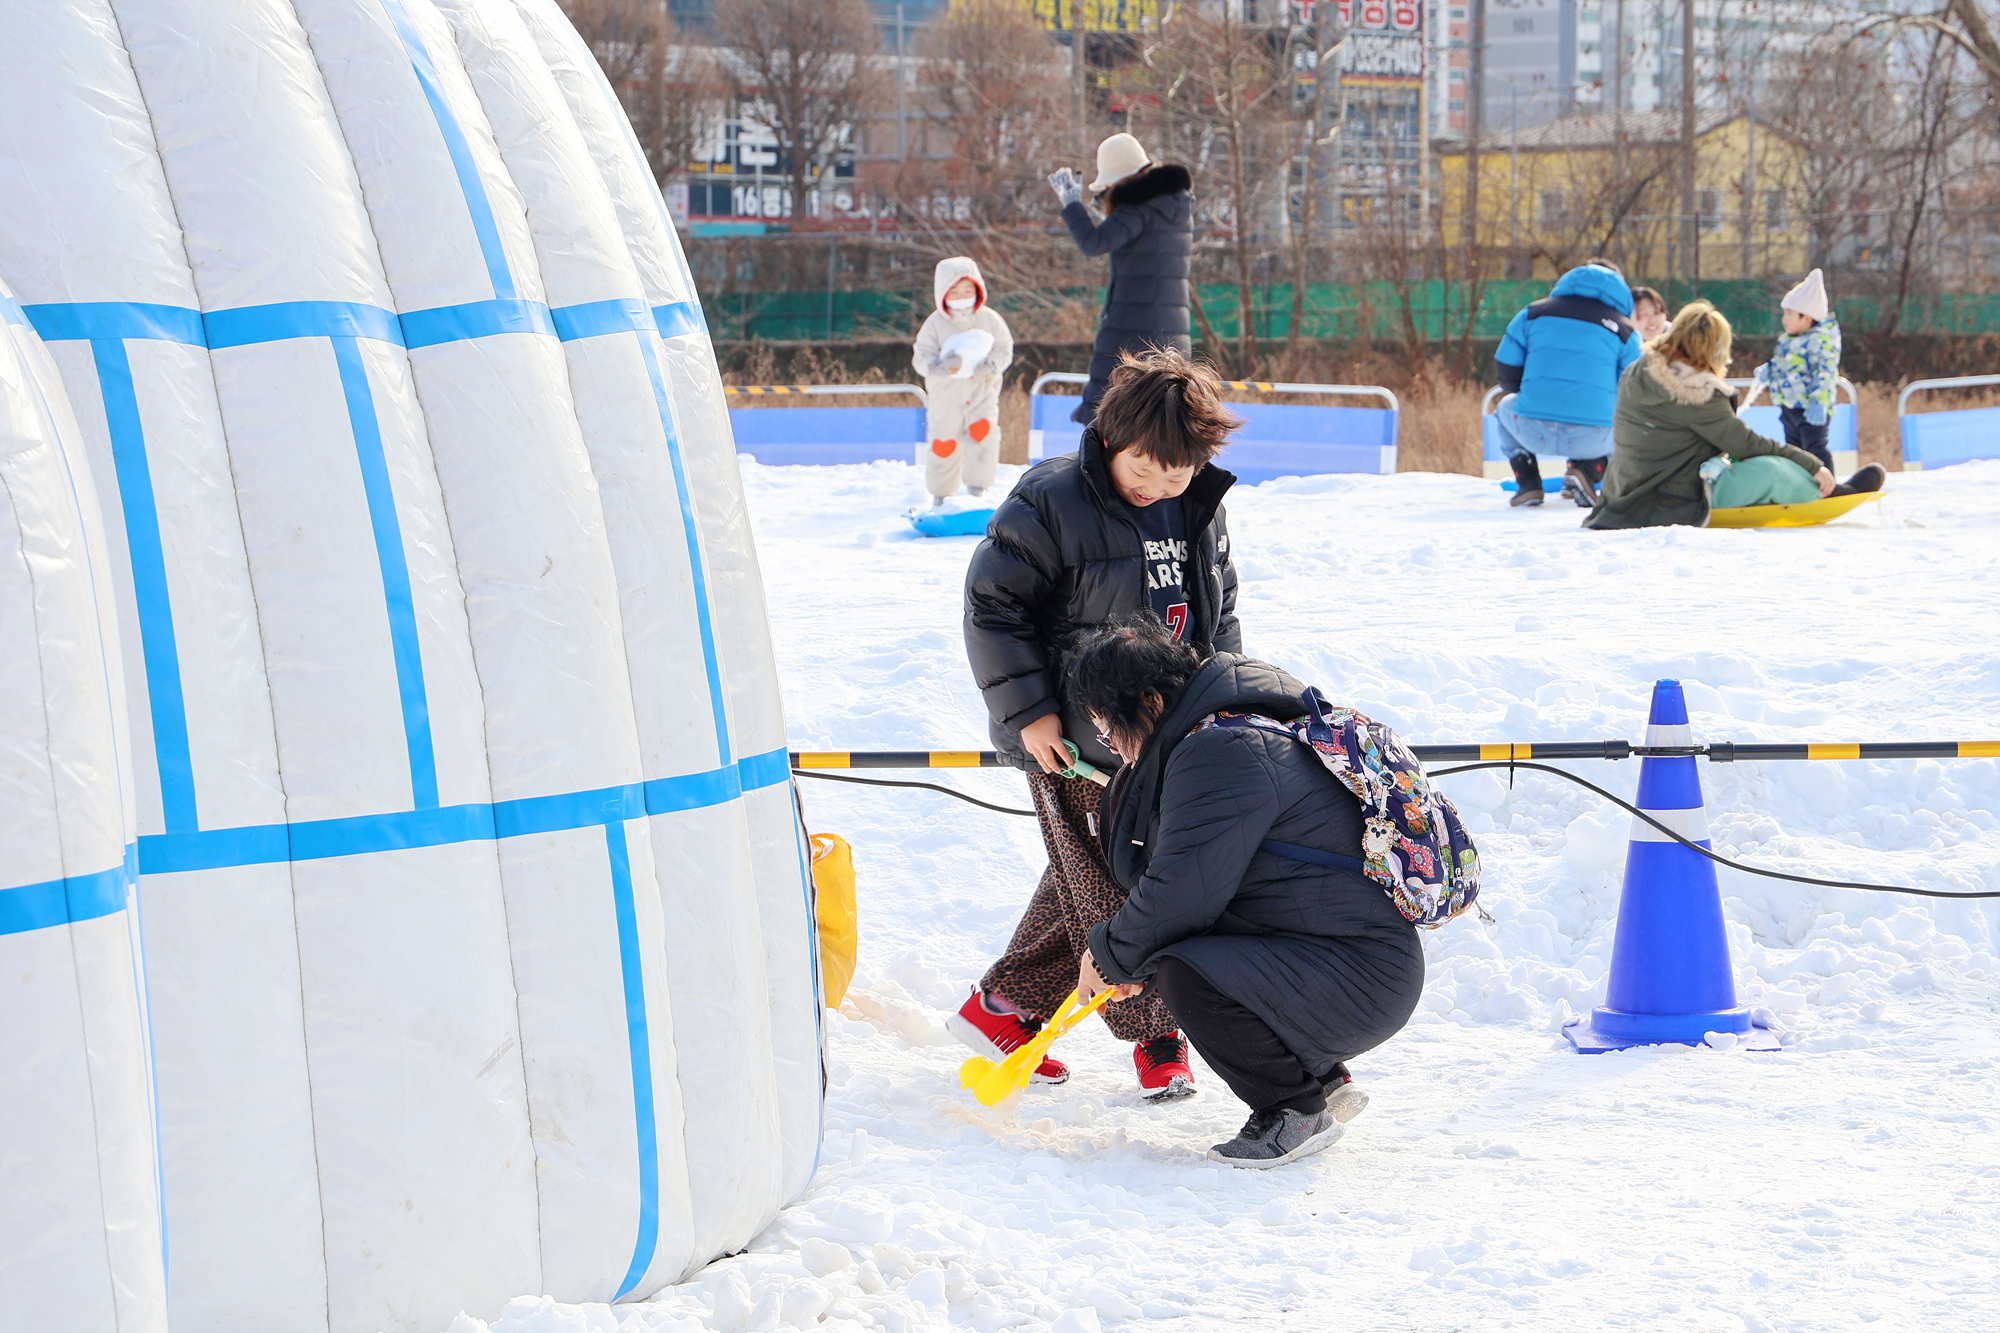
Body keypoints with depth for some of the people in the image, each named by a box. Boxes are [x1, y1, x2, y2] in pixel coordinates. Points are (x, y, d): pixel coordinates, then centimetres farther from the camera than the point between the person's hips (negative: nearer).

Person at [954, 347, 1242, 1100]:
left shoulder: (1202, 511, 5)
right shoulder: (1051, 504, -16)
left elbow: (1219, 611, 19)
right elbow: (993, 605, -13)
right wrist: (1029, 710, -16)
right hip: (1075, 737, -7)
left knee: (1084, 884, 13)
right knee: (1109, 887, -4)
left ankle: (1003, 1009, 26)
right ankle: (1155, 1037, 9)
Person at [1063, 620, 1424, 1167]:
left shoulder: (1219, 753, -18)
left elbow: (1184, 892, -22)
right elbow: (1192, 886, 25)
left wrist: (1112, 957, -5)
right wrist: (1135, 965, 15)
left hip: (1362, 977, -11)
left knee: (1188, 976, -27)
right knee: (1164, 964, 16)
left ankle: (1298, 1108, -8)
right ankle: (1323, 1081, 18)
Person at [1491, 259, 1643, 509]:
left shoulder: (1533, 313, 11)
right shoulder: (1625, 331, 7)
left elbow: (1507, 373, 12)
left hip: (1533, 433, 2)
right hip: (1591, 440, -2)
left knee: (1507, 406, 37)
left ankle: (1528, 483, 17)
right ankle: (1585, 471, 5)